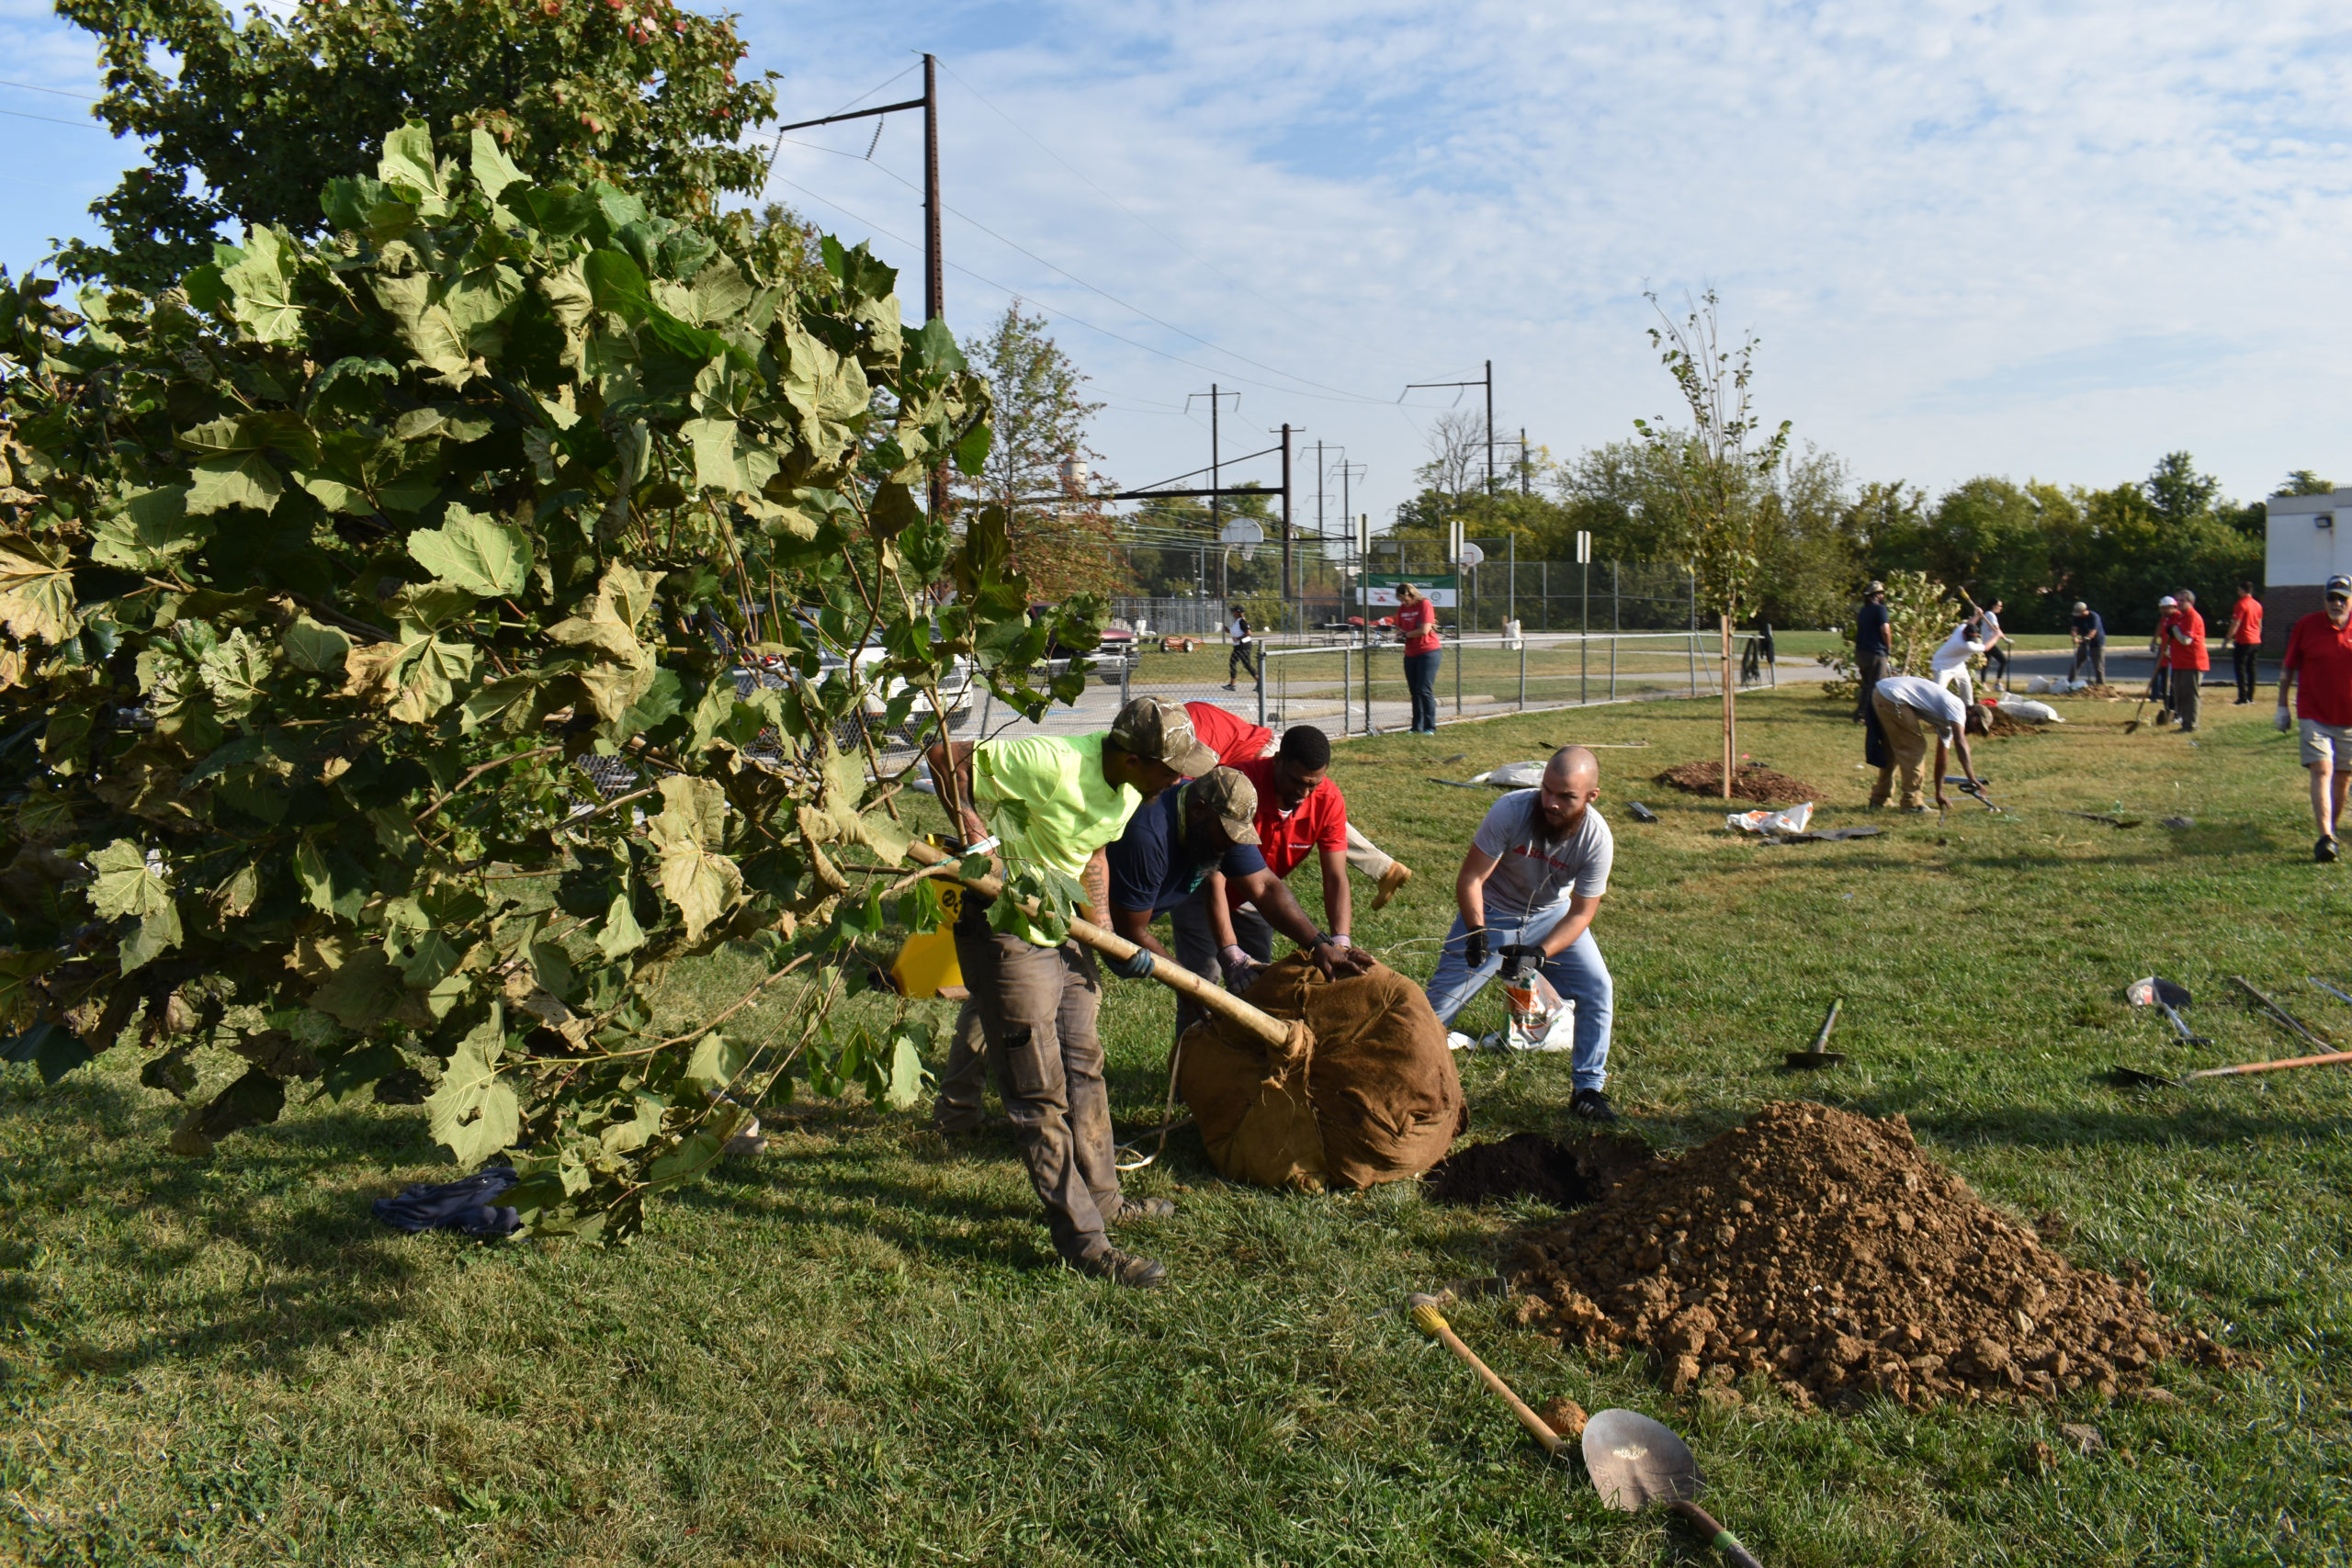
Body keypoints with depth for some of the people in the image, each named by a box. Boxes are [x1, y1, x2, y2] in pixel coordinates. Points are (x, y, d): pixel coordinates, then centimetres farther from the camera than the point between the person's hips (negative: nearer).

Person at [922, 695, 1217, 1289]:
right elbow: (946, 756, -24)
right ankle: (1083, 1241, 4)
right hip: (1004, 931, -9)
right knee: (1040, 1092, -2)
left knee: (1082, 1068, 20)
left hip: (1063, 929, 9)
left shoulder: (1130, 791, -3)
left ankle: (1101, 1199, 36)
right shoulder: (1052, 765, -30)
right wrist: (976, 838, -27)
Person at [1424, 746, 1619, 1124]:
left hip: (1553, 916, 2)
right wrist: (1476, 932, -36)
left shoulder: (1597, 839, -23)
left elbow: (1581, 912, -17)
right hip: (1493, 913, -2)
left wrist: (1540, 952, -31)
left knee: (1597, 989, -11)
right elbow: (1470, 878, -23)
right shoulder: (1511, 810, -30)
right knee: (1441, 999, -7)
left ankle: (1588, 1090, 5)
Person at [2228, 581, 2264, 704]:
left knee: (2240, 669, -5)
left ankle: (2243, 698, -10)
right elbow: (2260, 624, 19)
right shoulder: (2258, 605, 12)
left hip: (2243, 642, -8)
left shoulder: (2241, 604, -12)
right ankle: (2250, 697, 11)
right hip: (2256, 641, 8)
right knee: (2252, 669, 9)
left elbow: (2235, 624, -16)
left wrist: (2228, 639, -11)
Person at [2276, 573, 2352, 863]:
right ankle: (2325, 837, -21)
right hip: (2314, 714, -2)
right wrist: (2282, 706, 4)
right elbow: (2288, 668, 5)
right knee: (2321, 770, -14)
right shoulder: (2307, 625, -3)